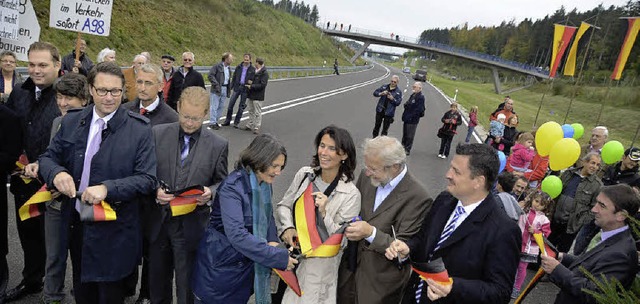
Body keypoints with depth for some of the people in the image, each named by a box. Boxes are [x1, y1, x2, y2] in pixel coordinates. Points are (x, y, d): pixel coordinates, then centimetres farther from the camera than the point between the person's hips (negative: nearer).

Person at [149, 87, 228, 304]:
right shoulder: (159, 133, -3)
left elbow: (222, 182, 3)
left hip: (191, 226, -2)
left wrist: (210, 192, -18)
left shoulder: (218, 145, -6)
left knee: (186, 286, 12)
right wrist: (155, 190, -15)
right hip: (159, 221, 2)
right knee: (157, 281, 22)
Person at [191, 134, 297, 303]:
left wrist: (272, 240, -13)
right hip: (221, 266, -6)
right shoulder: (232, 187, -26)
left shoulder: (264, 183, -2)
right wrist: (279, 257, -33)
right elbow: (237, 235, -33)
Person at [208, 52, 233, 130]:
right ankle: (212, 123, 6)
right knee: (215, 106, -1)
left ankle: (215, 120, 24)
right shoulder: (217, 66, -11)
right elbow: (210, 75, -16)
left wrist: (229, 88, 11)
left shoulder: (229, 68, 12)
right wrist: (216, 85, -20)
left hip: (225, 89, 7)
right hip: (217, 89, -7)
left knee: (221, 106, 12)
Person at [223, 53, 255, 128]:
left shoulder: (252, 69, -3)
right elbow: (234, 77, 9)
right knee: (230, 104, 2)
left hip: (245, 89, -2)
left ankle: (236, 122, 16)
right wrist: (231, 87, 4)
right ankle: (228, 120, 15)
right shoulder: (239, 67, 5)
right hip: (237, 87, 2)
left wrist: (251, 82, -15)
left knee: (241, 106, 5)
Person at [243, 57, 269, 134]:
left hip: (258, 96, -9)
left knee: (257, 112, -1)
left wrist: (252, 86, -17)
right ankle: (250, 125, 26)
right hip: (251, 95, 9)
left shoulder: (264, 73, -13)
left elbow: (262, 85, -19)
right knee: (251, 111, 16)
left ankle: (257, 128, 5)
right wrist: (250, 83, 4)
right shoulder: (255, 71, 12)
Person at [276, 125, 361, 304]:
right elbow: (283, 205, 5)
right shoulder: (304, 174, -4)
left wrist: (324, 214, -28)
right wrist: (287, 228, -13)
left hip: (318, 264, -4)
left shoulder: (351, 194, -17)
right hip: (290, 252, 4)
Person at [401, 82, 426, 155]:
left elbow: (418, 109, -20)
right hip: (407, 119, 9)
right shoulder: (413, 95, 13)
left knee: (410, 136, 0)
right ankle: (403, 147, 30)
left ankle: (407, 150, 9)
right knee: (404, 134, 18)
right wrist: (406, 104, 0)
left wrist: (411, 117, -20)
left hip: (412, 120, -9)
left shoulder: (421, 97, -14)